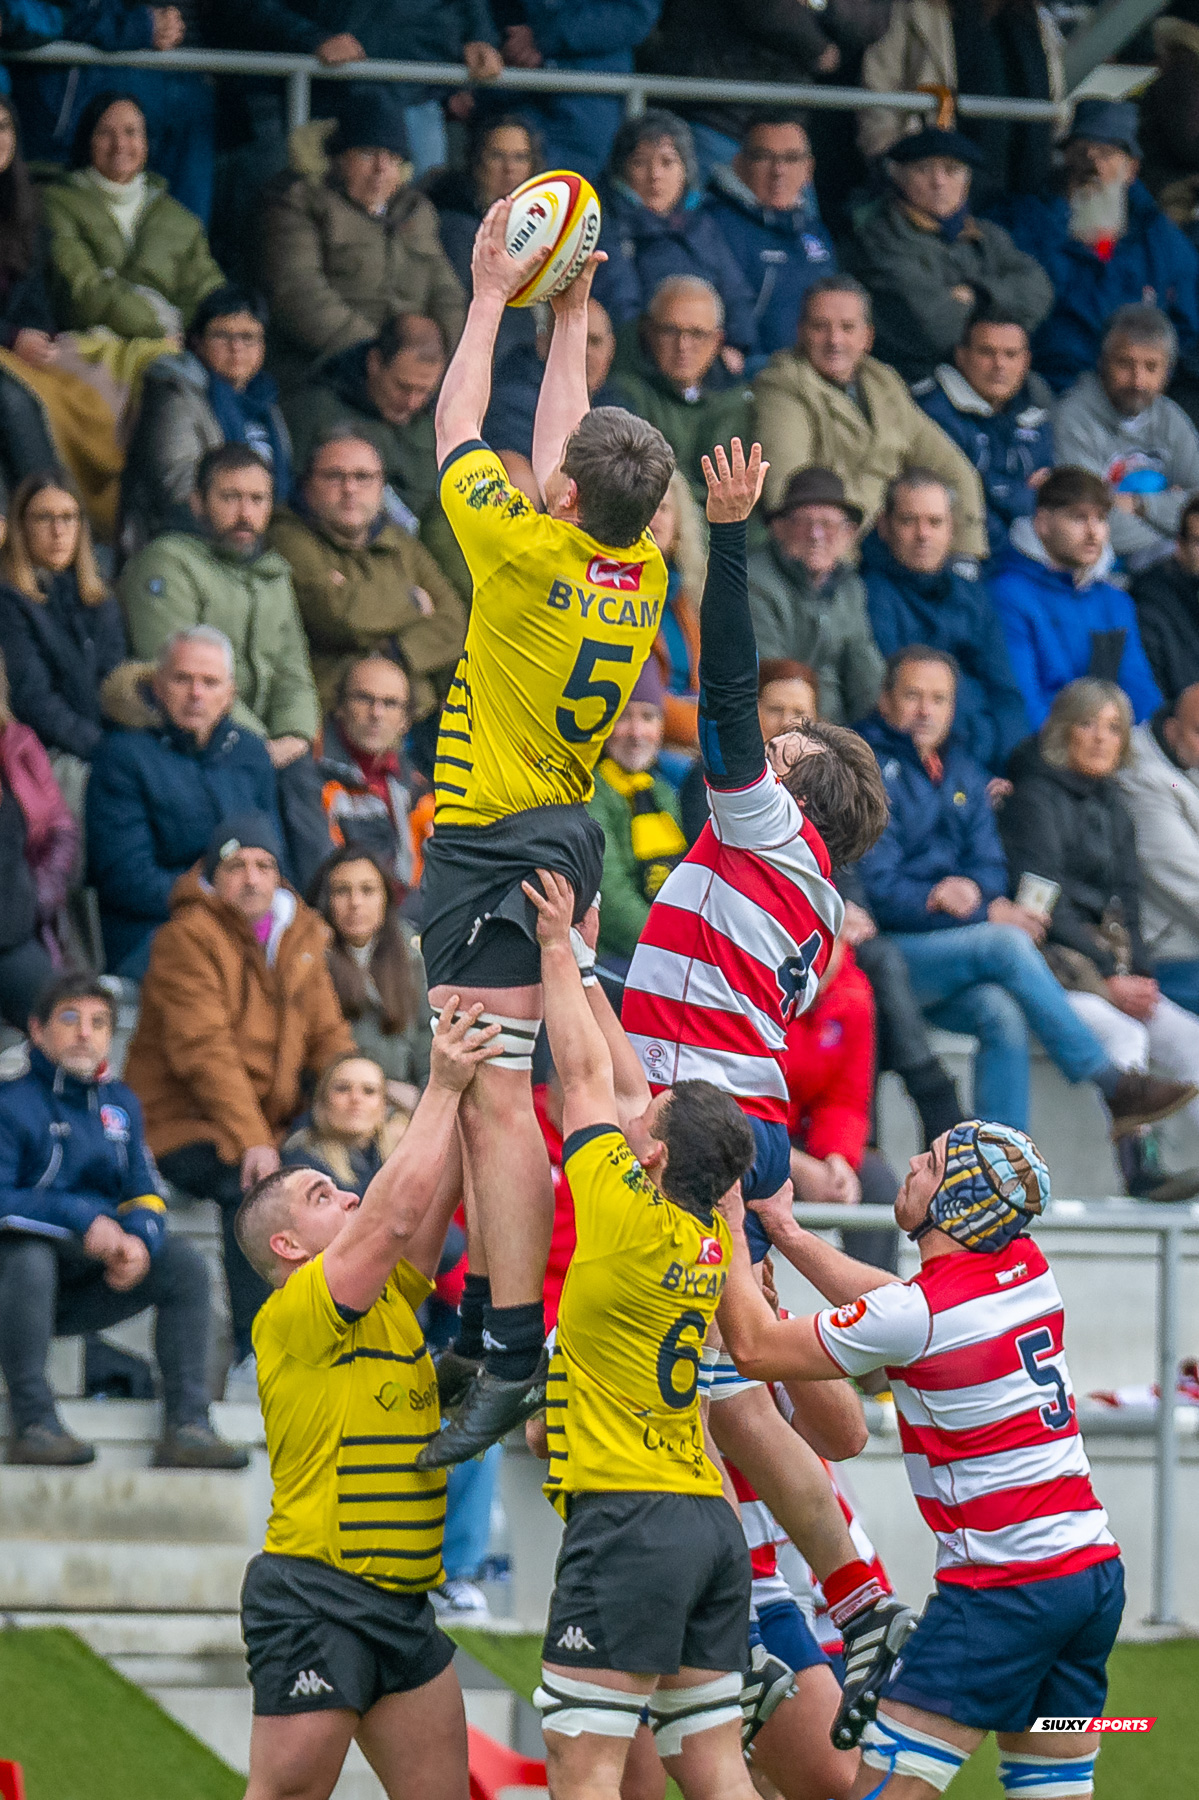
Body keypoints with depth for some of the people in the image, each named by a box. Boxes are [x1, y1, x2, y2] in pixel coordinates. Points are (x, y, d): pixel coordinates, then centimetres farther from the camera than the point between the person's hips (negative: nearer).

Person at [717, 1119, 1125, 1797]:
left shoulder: (918, 1315, -14)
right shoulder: (1029, 1269, 6)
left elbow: (755, 1347, -3)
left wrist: (732, 1228, 8)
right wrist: (789, 1234, 25)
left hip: (1006, 1586, -8)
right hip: (1096, 1571, 8)